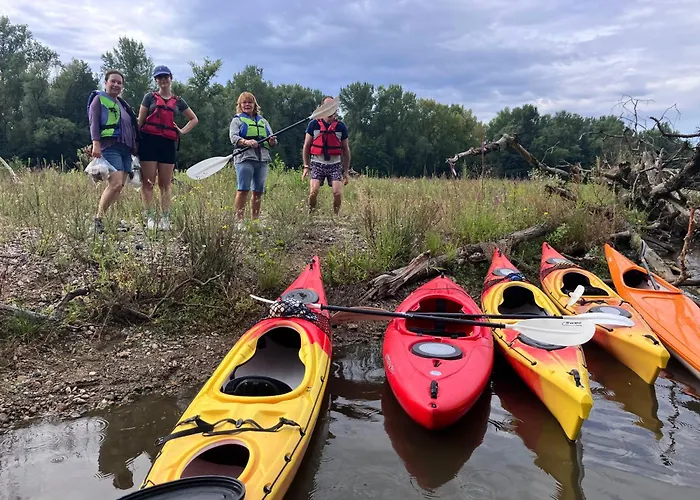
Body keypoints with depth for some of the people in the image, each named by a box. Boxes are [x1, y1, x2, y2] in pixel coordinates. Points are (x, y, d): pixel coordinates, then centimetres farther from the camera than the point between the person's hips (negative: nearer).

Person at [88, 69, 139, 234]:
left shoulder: (123, 104, 26)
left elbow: (131, 127, 30)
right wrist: (96, 144, -18)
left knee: (119, 186, 1)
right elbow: (94, 122, -6)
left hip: (125, 148, 8)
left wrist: (135, 146, 25)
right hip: (109, 147, -8)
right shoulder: (99, 99, 4)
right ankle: (98, 219, -13)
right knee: (116, 183, -21)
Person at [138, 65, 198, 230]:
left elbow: (194, 119, 24)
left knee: (165, 184, 3)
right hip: (149, 141, -2)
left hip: (168, 143, 2)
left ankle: (165, 219, 5)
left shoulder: (178, 101, 15)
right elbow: (140, 120, 6)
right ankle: (150, 217, -3)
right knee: (148, 182, -4)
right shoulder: (150, 97, 10)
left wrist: (182, 131, 9)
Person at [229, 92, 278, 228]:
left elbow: (271, 139, 19)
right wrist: (247, 142, -26)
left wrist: (272, 141, -7)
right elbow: (233, 137, -6)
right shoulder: (237, 120, 10)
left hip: (262, 159, 5)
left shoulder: (263, 121, 23)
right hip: (245, 158, -5)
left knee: (258, 192, 5)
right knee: (243, 190, -13)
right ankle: (239, 221, -12)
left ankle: (255, 221, 13)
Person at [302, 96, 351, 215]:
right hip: (317, 164, -1)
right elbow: (306, 147, 8)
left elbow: (346, 150, 10)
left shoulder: (341, 126, 5)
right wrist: (306, 166, 1)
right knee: (313, 192, -15)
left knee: (338, 193, -12)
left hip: (335, 164, 1)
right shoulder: (313, 124, 2)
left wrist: (346, 171, 8)